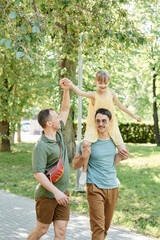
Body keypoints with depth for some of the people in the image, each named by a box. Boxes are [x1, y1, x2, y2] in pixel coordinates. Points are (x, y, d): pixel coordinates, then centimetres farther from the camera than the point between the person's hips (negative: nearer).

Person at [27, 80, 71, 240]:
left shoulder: (58, 133, 6)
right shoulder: (41, 146, -18)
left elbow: (65, 110, 15)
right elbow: (38, 174, -22)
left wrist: (66, 90, 4)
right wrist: (55, 192, -26)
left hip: (62, 193, 7)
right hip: (46, 195, -7)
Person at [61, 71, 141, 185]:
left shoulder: (111, 93, 0)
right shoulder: (93, 95, -12)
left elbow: (120, 105, 14)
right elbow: (81, 93, -32)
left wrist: (133, 115, 21)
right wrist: (71, 85, -53)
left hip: (110, 126, 4)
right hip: (94, 127, -4)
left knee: (123, 151, 0)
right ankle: (84, 171, -8)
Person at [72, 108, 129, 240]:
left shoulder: (113, 140, 6)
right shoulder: (88, 141, -9)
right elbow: (75, 165, -4)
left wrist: (121, 156, 1)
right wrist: (84, 156, -23)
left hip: (112, 187, 5)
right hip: (95, 188, -5)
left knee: (106, 227, 14)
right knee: (98, 228, -10)